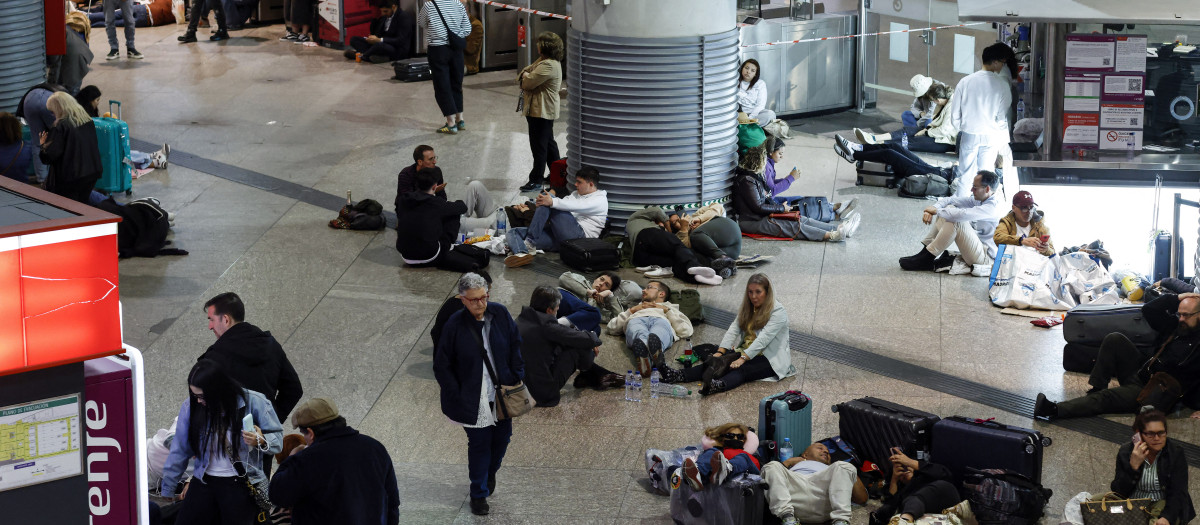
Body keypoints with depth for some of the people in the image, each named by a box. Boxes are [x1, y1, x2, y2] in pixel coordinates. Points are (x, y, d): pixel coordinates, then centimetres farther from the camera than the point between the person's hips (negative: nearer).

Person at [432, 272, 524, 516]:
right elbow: (442, 365, -9)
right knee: (479, 443, 5)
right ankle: (478, 494, 22)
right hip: (474, 399, -4)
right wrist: (457, 396, -12)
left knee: (502, 436, 17)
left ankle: (490, 472, 47)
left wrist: (516, 377, -1)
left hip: (502, 391, 4)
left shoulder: (500, 313, -9)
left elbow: (515, 345, 5)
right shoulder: (455, 325, -17)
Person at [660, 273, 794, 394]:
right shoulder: (748, 308, 13)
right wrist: (721, 352, -14)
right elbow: (734, 329, 1)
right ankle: (680, 375, -39)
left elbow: (763, 339, -23)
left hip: (771, 359, -7)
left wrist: (743, 358, -32)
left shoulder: (778, 311, -13)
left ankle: (719, 385, -68)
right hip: (746, 352, 7)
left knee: (742, 369, -37)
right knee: (716, 361, -19)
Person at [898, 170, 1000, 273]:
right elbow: (949, 200, 8)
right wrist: (933, 208, -12)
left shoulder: (992, 207, -22)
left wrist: (936, 211, -20)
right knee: (949, 208, 5)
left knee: (956, 221, -28)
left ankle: (926, 258, -20)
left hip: (985, 258, -10)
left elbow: (961, 214, -34)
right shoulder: (978, 199, 7)